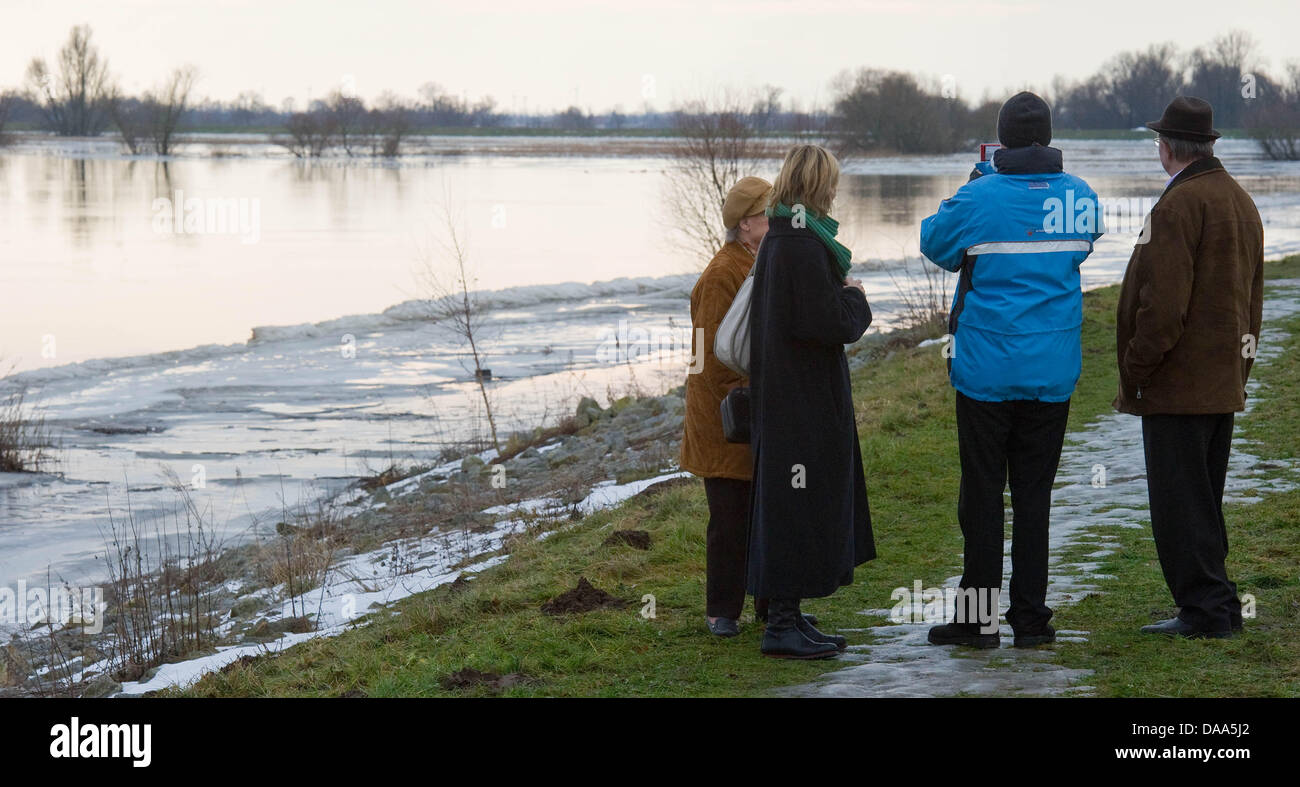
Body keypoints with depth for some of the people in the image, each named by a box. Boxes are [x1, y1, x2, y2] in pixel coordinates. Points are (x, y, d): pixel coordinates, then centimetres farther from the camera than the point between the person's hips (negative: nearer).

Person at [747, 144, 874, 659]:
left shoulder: (780, 239, 12)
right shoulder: (802, 245, -19)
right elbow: (832, 323, -21)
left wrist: (841, 293, 11)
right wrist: (855, 297, -4)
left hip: (783, 395, 10)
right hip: (804, 399, -10)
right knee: (799, 502, -5)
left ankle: (787, 616, 21)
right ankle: (783, 623, -1)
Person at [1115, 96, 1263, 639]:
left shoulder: (1179, 204, -16)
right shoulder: (1241, 201, 14)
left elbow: (1163, 305, -21)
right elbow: (1252, 298, 18)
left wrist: (1133, 374, -13)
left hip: (1178, 385, -9)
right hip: (1225, 384, 9)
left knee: (1180, 502, -4)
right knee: (1203, 500, 15)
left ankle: (1206, 609, -4)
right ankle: (1215, 608, 19)